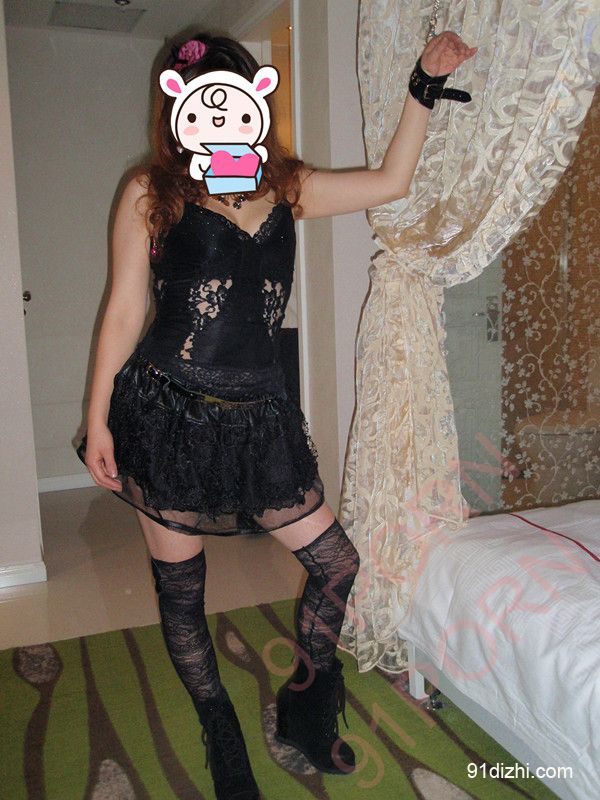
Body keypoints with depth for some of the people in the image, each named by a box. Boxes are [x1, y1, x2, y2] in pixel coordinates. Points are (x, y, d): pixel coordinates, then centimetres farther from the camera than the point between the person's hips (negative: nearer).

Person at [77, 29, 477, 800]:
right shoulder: (151, 193, -1)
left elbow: (390, 180, 18)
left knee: (337, 565, 5)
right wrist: (98, 420, -1)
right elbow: (122, 313, -1)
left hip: (258, 418, 4)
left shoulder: (286, 189, 10)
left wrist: (424, 87, 15)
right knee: (180, 590, 10)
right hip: (169, 416, -3)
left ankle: (303, 712, 32)